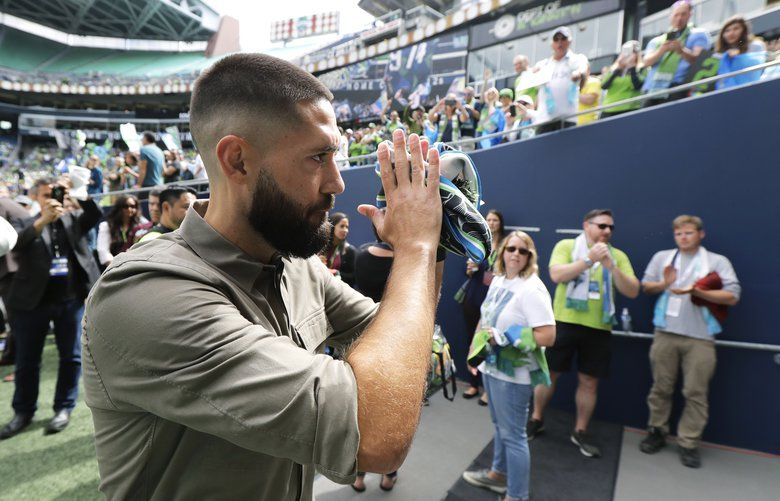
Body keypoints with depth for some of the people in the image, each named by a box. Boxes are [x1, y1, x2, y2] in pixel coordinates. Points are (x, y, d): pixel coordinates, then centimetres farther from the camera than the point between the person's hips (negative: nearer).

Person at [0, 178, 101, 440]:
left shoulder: (74, 219, 9)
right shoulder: (24, 222, 4)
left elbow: (96, 215, -7)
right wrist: (43, 220, -27)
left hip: (71, 299, 1)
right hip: (32, 301, -1)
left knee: (72, 356, 7)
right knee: (27, 360, 10)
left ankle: (64, 408, 21)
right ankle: (23, 411, 27)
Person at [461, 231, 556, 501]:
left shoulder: (532, 289, -20)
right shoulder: (498, 280, 5)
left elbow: (548, 336, -25)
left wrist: (503, 338, -23)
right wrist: (474, 350, 17)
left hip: (513, 373, -8)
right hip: (492, 366, 8)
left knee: (512, 434, 5)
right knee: (500, 426, 24)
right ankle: (499, 474, 45)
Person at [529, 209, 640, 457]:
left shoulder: (618, 256, 7)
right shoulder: (566, 245, -1)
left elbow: (633, 291, -2)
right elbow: (557, 275, -17)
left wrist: (611, 267, -17)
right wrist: (589, 259, -22)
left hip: (599, 328, 3)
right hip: (565, 322, -2)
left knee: (589, 381, 10)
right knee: (549, 373, 8)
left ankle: (580, 431, 27)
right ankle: (536, 420, 27)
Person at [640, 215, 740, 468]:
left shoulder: (718, 262, 4)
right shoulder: (662, 257, 11)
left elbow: (732, 297, -4)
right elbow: (645, 286, 12)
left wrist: (697, 291, -17)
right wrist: (663, 284, -8)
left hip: (700, 337, -2)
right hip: (666, 333, 2)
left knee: (696, 393, 2)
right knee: (661, 388, 10)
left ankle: (689, 443, 15)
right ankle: (657, 432, 25)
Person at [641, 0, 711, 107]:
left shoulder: (698, 35, 16)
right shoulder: (657, 41, 25)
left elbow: (698, 59, -1)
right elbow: (646, 62, 8)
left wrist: (682, 51, -21)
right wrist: (661, 51, -13)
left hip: (676, 87, -3)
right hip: (653, 89, 4)